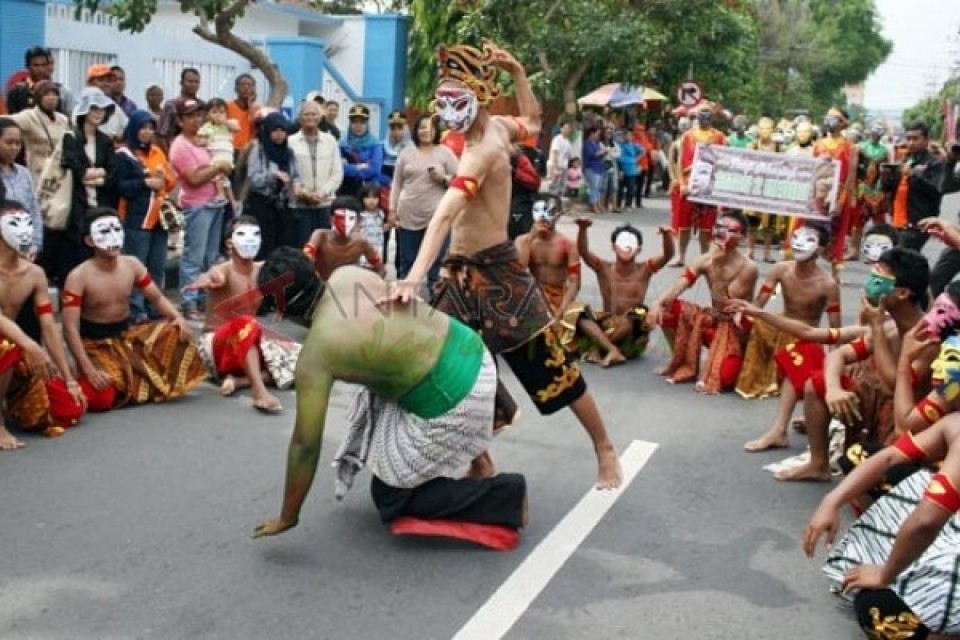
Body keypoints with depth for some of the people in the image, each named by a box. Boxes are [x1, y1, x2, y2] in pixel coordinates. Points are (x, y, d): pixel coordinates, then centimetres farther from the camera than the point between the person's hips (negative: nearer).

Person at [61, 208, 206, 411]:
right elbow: (70, 328, -21)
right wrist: (89, 370, -31)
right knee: (102, 398, -29)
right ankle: (87, 383, 9)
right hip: (95, 344, -5)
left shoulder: (132, 265, -3)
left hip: (127, 336, 5)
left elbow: (156, 298, 5)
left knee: (176, 331, -15)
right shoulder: (78, 277, -19)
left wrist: (179, 318, -18)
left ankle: (153, 381, -2)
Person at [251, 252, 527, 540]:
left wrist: (287, 517, 0)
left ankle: (505, 496, 6)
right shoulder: (347, 275, 1)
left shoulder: (315, 351, -15)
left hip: (451, 403, -8)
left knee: (390, 497, 10)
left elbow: (305, 443, -10)